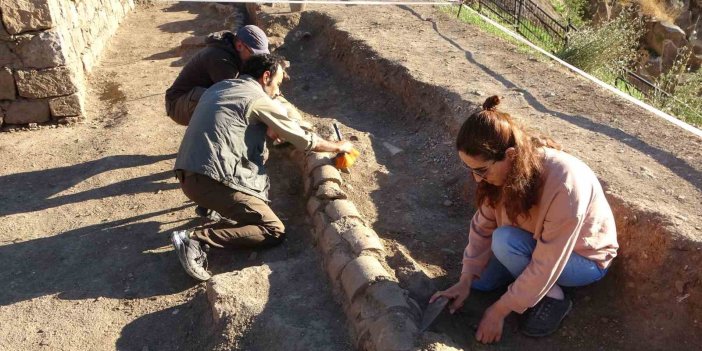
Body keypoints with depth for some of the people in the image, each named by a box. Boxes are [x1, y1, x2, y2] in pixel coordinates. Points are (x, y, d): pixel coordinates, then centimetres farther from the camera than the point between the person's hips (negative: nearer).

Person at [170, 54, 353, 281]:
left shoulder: (218, 88, 20)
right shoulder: (258, 99, -3)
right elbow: (303, 139, 2)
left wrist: (266, 131, 27)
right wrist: (338, 146, 18)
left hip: (188, 175, 9)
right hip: (212, 180, -9)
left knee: (259, 150, 25)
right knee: (275, 232, -4)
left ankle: (215, 204, 12)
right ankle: (197, 239, -15)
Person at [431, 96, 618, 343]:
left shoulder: (564, 186, -40)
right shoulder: (506, 168, -21)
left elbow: (545, 266, -34)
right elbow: (483, 224, -11)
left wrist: (499, 311, -27)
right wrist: (466, 281, -16)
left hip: (584, 257, -6)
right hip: (536, 244, 6)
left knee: (505, 240, -31)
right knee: (479, 279, -5)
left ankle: (553, 297, -8)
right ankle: (541, 286, 13)